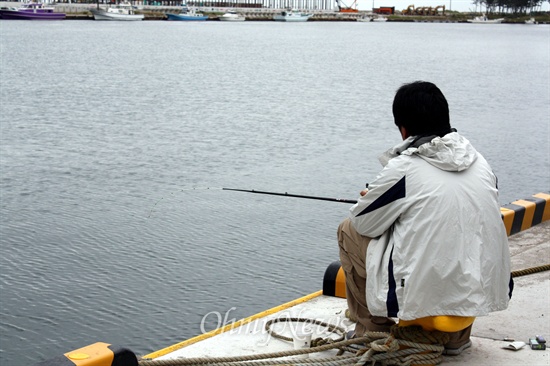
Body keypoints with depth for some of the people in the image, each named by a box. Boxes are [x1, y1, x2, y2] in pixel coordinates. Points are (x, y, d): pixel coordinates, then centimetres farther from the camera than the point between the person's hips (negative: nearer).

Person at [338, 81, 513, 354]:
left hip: (424, 295, -5)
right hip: (485, 294, 6)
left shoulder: (402, 169, -11)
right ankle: (457, 334, 30)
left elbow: (364, 224, 0)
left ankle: (372, 329, 20)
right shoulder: (480, 162, 5)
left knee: (349, 230, 11)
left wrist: (374, 197, 22)